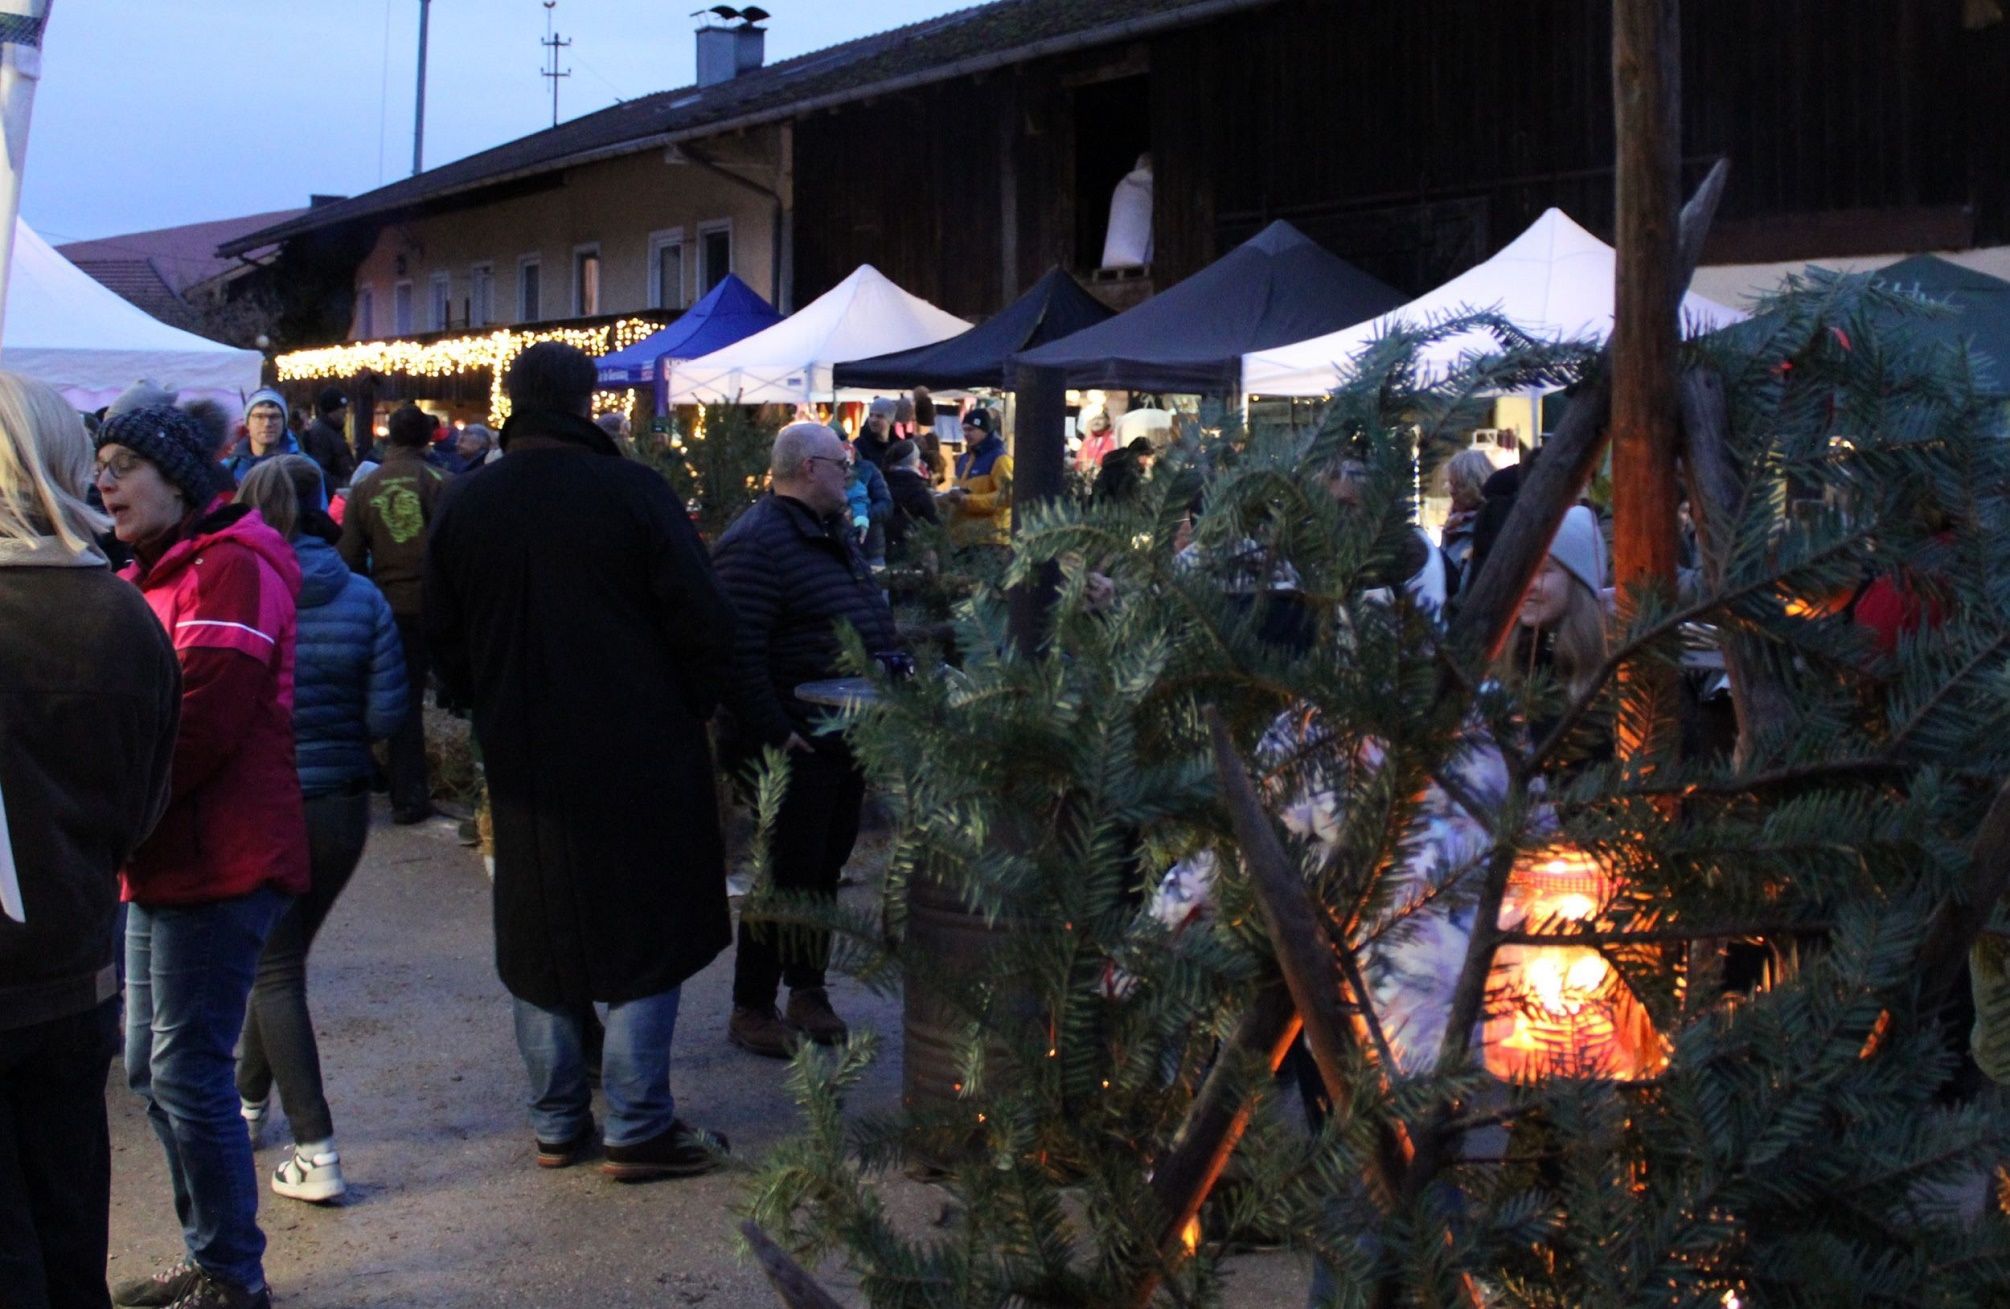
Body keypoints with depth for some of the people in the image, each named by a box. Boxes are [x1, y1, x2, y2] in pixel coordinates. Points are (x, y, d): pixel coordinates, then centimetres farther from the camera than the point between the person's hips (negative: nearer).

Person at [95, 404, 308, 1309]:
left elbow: (199, 724, -21)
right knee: (152, 1067, 15)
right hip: (163, 861, 10)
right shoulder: (153, 577, 19)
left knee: (187, 1071, -6)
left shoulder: (227, 569, -13)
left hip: (218, 861, -10)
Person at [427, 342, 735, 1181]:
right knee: (647, 937, 5)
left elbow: (444, 641, 10)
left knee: (538, 944, 13)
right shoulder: (630, 490, -11)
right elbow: (702, 620, -11)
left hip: (523, 760, 4)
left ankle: (556, 1125, 20)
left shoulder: (464, 505, 3)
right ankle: (639, 1129, 6)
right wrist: (687, 712, 5)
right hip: (638, 757, -4)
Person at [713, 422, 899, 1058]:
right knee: (787, 877, -2)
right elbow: (738, 649, -24)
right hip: (797, 744, -9)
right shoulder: (756, 542, -17)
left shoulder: (834, 534, 14)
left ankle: (809, 989, 29)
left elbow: (873, 626, 22)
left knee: (826, 871, 16)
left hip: (849, 738, 9)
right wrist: (774, 731, -23)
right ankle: (751, 1008, 10)